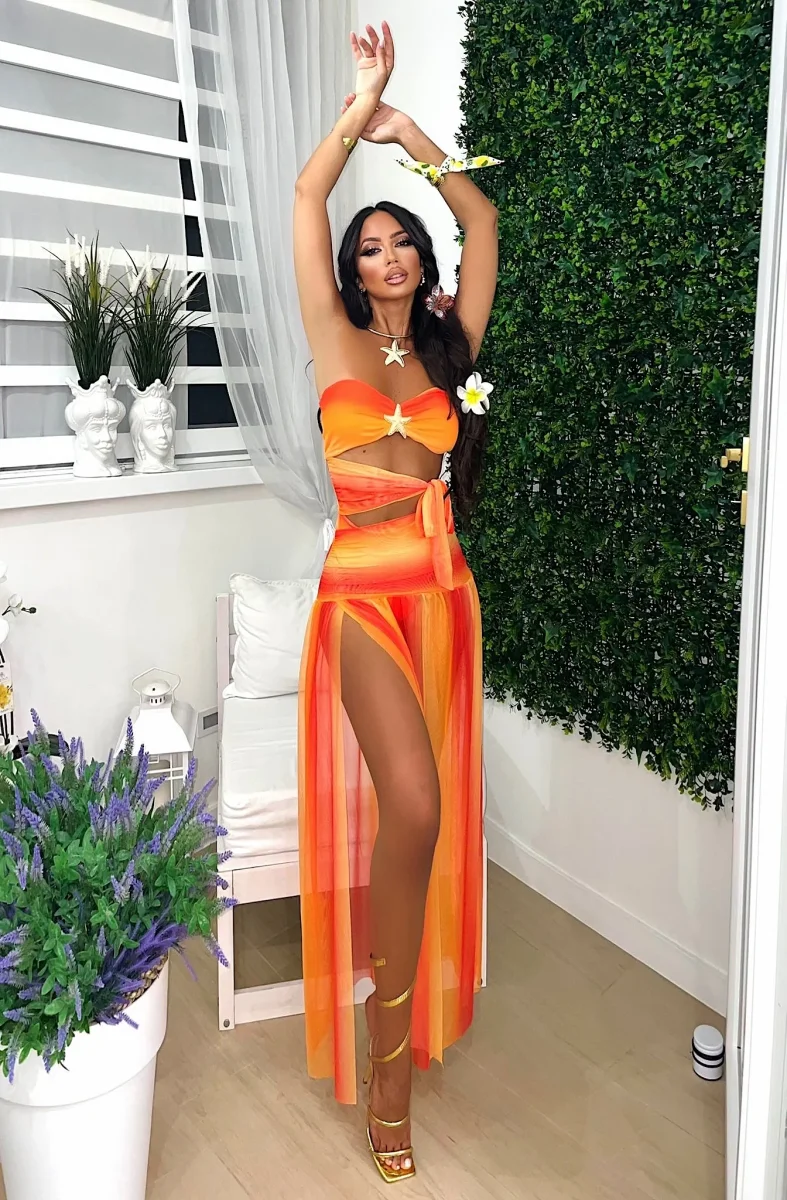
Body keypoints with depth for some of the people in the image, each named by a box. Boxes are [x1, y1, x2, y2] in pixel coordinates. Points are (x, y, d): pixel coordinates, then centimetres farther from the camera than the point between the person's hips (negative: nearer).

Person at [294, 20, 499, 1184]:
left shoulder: (448, 347, 14)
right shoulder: (337, 342, 6)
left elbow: (482, 220, 16)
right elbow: (308, 197, 3)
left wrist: (408, 131, 17)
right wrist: (360, 105, 12)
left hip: (443, 587, 4)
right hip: (366, 588, -4)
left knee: (420, 811, 9)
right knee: (410, 807, -17)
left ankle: (406, 1008, 30)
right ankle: (390, 1059, 1)